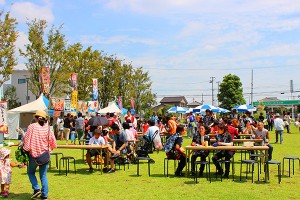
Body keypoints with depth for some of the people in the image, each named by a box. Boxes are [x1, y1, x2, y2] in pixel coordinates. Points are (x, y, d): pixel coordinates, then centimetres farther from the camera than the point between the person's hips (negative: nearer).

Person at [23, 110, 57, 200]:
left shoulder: (32, 126, -12)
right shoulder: (47, 128, -4)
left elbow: (27, 139, -13)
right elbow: (53, 144, 1)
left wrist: (25, 149, 3)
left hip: (34, 154, -2)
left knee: (31, 172, 20)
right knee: (43, 175, 13)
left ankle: (36, 189, 3)